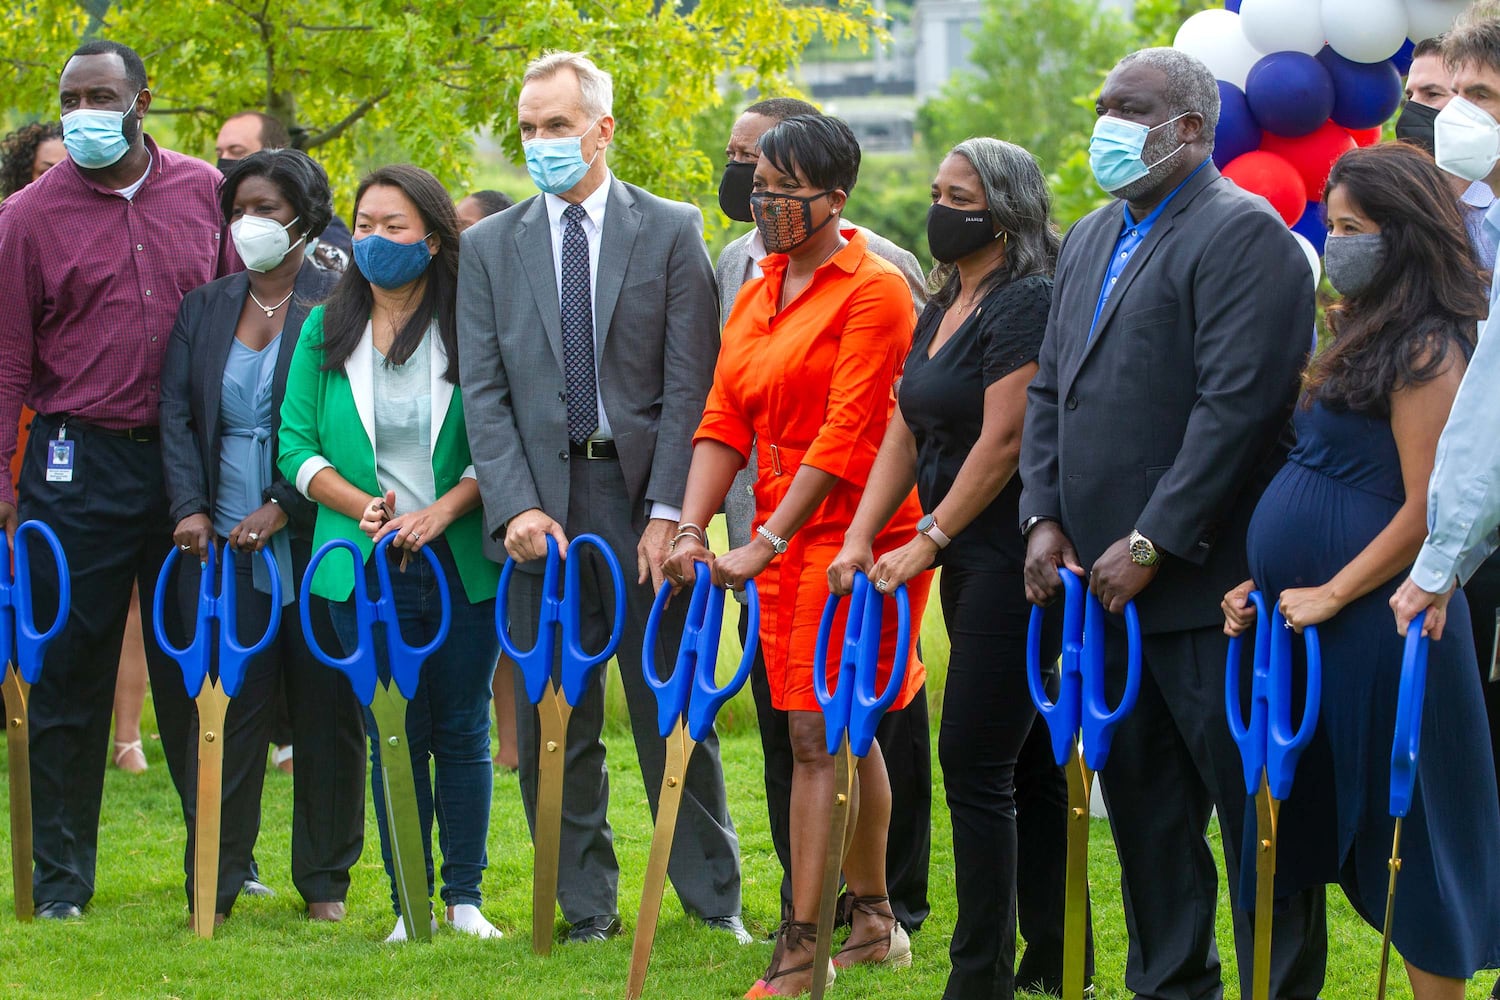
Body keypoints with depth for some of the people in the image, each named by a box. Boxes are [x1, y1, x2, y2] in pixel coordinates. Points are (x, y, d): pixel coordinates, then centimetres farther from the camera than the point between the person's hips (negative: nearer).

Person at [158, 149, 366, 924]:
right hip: (223, 542, 3)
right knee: (228, 708, -2)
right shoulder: (204, 308, 13)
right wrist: (190, 508, -4)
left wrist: (285, 507, -14)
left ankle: (325, 881, 13)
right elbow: (176, 413, 10)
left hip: (315, 538, -3)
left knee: (328, 709, 3)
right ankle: (216, 881, 3)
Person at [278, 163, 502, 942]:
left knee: (462, 731, 5)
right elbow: (296, 445, 3)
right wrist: (362, 506, -12)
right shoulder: (326, 329, 7)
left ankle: (465, 897, 13)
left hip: (463, 561, -1)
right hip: (365, 566, 1)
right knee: (393, 733, 2)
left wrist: (444, 509, -16)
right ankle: (411, 902, 8)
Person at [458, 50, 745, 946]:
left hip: (642, 493, -2)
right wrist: (516, 507, -9)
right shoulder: (490, 248, 9)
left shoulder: (672, 232, 3)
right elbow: (484, 392, 4)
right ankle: (587, 904, 13)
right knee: (552, 720, 4)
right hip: (542, 504, 2)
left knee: (674, 709, 2)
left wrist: (668, 509, -10)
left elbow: (690, 384, -2)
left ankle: (713, 897, 12)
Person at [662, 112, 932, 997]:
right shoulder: (756, 298, 14)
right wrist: (692, 529, -6)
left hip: (852, 537, -8)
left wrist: (769, 543, -21)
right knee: (844, 731, 15)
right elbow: (725, 422, 8)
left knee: (820, 734, -11)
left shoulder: (874, 291, -11)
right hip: (783, 542, 8)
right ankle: (876, 924, 25)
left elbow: (845, 435, -17)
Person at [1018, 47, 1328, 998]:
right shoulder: (1090, 240, 17)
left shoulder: (1242, 234, -11)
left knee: (1254, 812, -3)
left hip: (1205, 587, -8)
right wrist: (1045, 518, 5)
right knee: (1143, 807, 13)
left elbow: (1239, 404, -18)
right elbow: (1050, 390, 20)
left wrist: (1152, 544, -18)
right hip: (1104, 586, 8)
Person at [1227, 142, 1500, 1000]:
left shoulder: (1427, 351, -14)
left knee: (1399, 832, -2)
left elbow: (1425, 512, -18)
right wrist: (1270, 585, 11)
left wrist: (1331, 593, -16)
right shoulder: (1367, 333, 15)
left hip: (1376, 626, -9)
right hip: (1312, 619, 9)